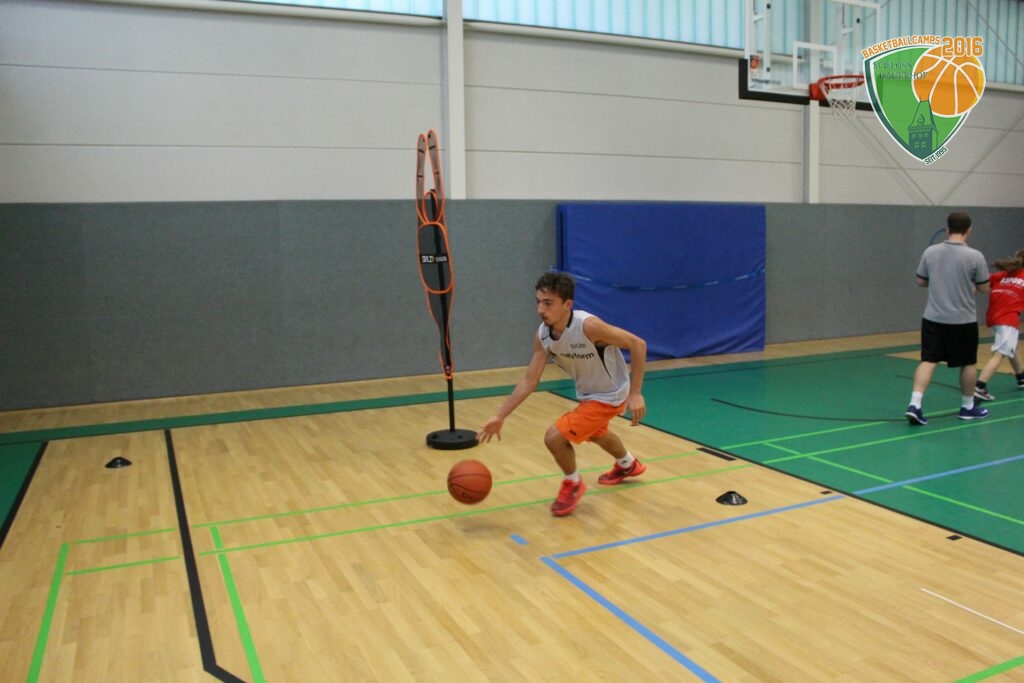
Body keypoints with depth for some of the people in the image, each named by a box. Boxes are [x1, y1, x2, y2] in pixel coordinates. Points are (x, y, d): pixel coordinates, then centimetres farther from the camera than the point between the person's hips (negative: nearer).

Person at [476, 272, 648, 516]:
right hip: (588, 394, 8)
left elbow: (638, 344, -27)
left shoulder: (588, 326, -34)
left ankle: (573, 484, 14)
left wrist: (635, 394, -28)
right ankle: (628, 465, 68)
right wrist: (499, 417, -13)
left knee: (554, 437, -17)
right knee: (594, 433, 35)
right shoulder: (542, 335, -13)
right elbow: (529, 381, -8)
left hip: (609, 395, -8)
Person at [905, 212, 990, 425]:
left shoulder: (930, 252, -3)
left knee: (928, 361, 2)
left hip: (933, 319, 2)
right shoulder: (975, 256, -11)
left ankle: (914, 404, -11)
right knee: (968, 363, 15)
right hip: (963, 321, -2)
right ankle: (968, 407, 28)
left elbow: (920, 281, 7)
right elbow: (984, 288, -3)